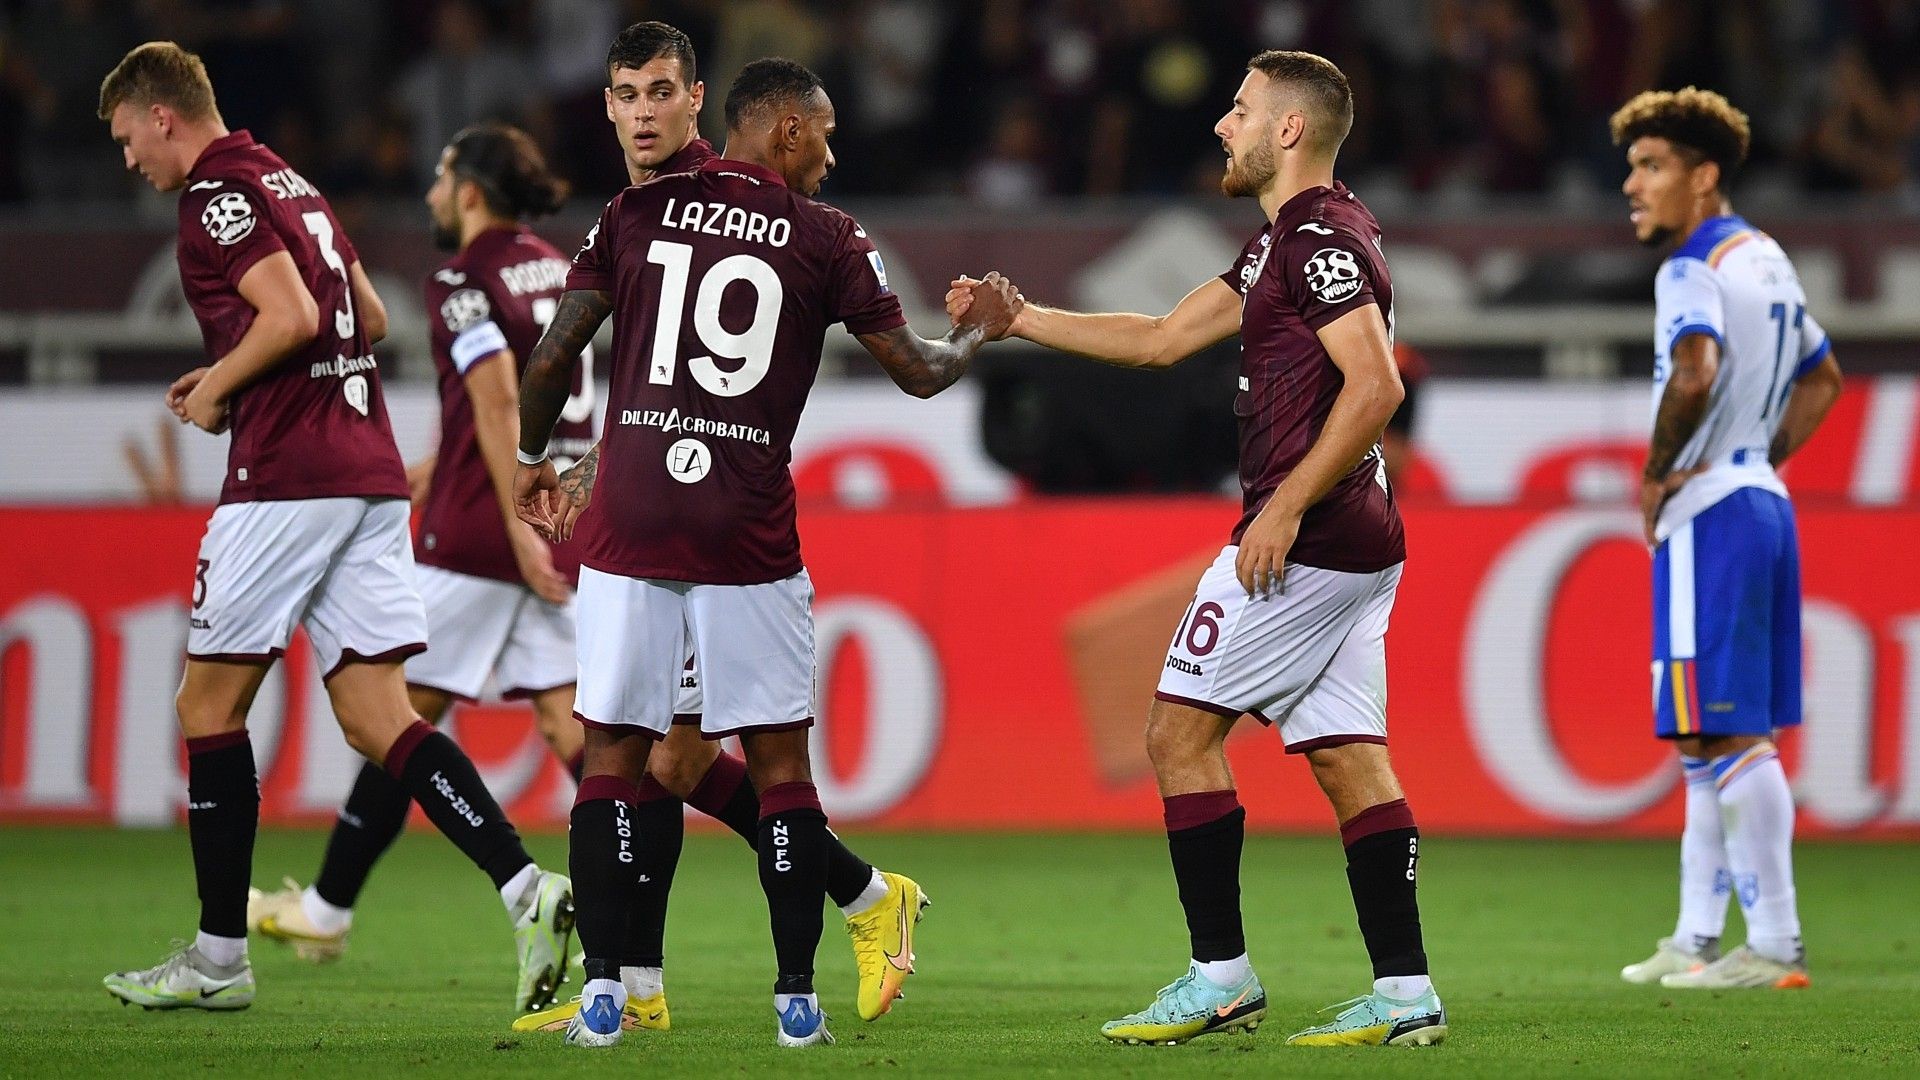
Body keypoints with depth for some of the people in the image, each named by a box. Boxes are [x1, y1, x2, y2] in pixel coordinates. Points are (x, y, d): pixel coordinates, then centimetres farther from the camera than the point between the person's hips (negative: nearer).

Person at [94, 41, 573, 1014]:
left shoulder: (217, 194, -8)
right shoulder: (289, 185, 21)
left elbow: (292, 317, -20)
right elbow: (370, 321, 27)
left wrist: (217, 389, -5)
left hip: (285, 478, -9)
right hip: (366, 471, 9)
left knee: (210, 704, 4)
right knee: (378, 719, 2)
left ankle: (219, 957, 7)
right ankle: (525, 888, -16)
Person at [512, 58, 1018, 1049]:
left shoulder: (638, 212, 6)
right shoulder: (825, 240, 2)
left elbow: (552, 357, 4)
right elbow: (919, 372, 7)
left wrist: (533, 459, 21)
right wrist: (979, 331, 28)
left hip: (629, 524, 1)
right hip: (748, 544, -1)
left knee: (613, 754, 6)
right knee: (779, 763, 7)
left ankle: (601, 990, 0)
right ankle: (797, 998, 6)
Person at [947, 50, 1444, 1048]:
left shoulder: (1318, 237, -13)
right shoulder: (1287, 242, 19)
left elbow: (1375, 385, -22)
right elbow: (1162, 339, 26)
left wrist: (1285, 507, -22)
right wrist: (1017, 319, 27)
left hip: (1302, 540, -10)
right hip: (1359, 545, 10)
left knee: (1180, 730, -2)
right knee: (1348, 758, 7)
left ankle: (1220, 975, -1)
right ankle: (1405, 992, 3)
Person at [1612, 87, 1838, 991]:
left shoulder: (1693, 270, -13)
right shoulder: (1766, 259, 16)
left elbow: (1695, 372, -32)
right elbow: (1822, 378, 29)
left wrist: (1657, 472, -17)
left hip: (1708, 514, -10)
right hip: (1763, 504, 10)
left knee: (1727, 737, -9)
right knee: (1707, 741, 14)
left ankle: (1775, 943, -11)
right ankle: (1697, 938, 19)